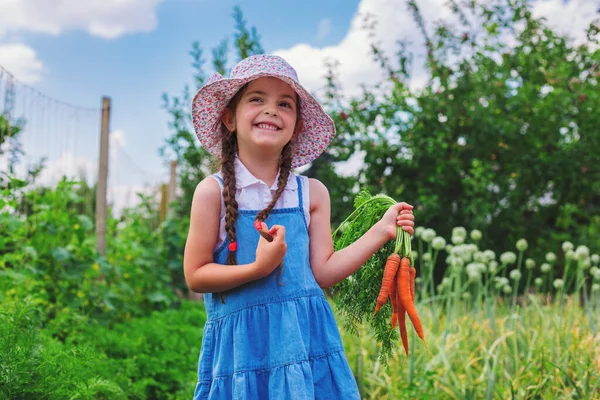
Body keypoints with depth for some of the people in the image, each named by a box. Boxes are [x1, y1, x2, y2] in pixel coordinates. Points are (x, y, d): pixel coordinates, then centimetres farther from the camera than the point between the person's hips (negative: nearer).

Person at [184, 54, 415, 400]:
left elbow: (322, 272, 2)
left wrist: (382, 231, 0)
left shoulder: (312, 193, 4)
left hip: (305, 339, 2)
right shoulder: (214, 191, -5)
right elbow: (195, 276, -5)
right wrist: (258, 268, -19)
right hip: (242, 344, -2)